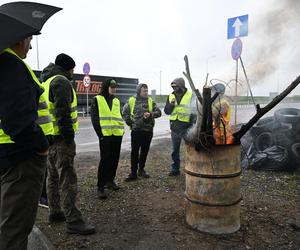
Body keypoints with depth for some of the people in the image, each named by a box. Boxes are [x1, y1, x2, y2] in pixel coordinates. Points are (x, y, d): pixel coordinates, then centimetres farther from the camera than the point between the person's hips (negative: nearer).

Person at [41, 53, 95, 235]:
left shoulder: (47, 82, 21)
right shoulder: (61, 82, -11)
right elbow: (63, 112, -21)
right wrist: (69, 136, -19)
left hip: (50, 137, 11)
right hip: (61, 138, -11)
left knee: (53, 176, 17)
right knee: (68, 178, -9)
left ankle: (55, 212, 29)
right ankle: (73, 221, -4)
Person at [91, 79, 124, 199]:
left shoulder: (117, 101, 18)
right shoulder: (97, 99, 2)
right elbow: (94, 117, -4)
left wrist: (122, 129, 9)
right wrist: (99, 132, -11)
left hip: (117, 134, 6)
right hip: (105, 135, -5)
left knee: (114, 158, 10)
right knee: (105, 159, -7)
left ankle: (110, 180, 26)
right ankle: (100, 186, 0)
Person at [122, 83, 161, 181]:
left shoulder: (150, 101, 6)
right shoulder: (131, 100, 1)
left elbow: (159, 112, 1)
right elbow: (125, 113, 7)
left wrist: (151, 114, -16)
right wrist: (130, 123, 0)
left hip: (148, 130, 2)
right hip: (136, 130, -2)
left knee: (145, 151, 11)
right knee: (134, 151, 0)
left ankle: (141, 169, 27)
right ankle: (133, 173, 8)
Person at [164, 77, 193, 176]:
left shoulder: (191, 95, -5)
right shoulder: (171, 96, 8)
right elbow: (166, 111, 7)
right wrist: (171, 104, -12)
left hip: (187, 126, -4)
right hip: (175, 126, 5)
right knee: (175, 149, 13)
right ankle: (175, 169, 25)